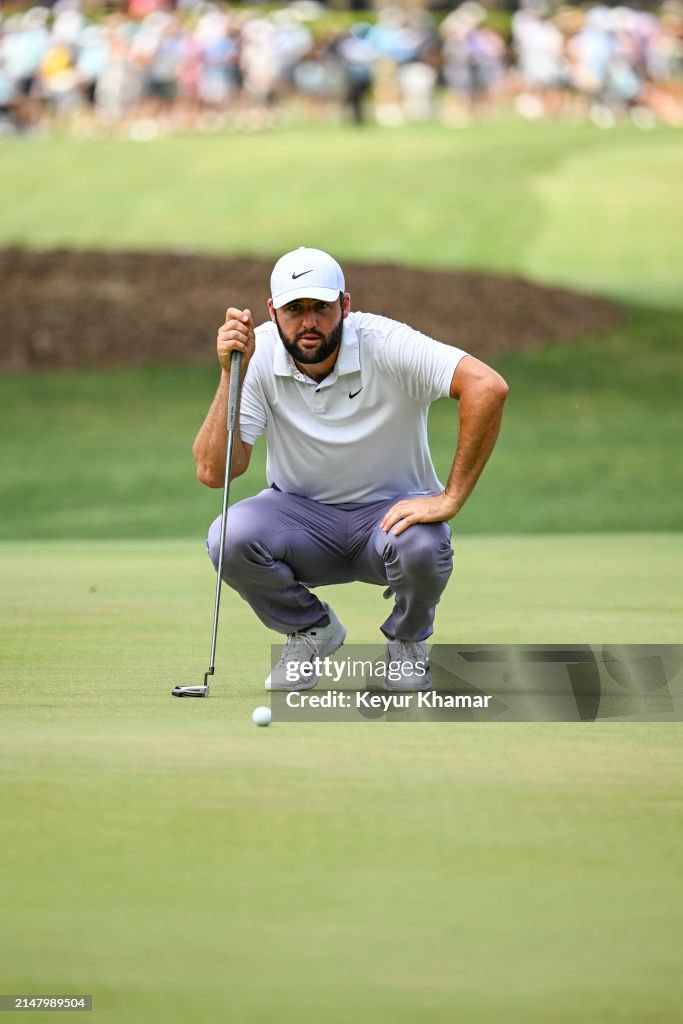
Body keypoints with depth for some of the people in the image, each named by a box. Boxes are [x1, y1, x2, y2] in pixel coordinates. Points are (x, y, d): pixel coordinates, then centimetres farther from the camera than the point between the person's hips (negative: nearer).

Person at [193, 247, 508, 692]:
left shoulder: (386, 346, -22)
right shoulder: (259, 356, -14)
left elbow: (487, 387, -36)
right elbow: (214, 471, -20)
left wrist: (450, 498, -35)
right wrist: (231, 376, -29)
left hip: (391, 509, -2)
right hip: (302, 514, 2)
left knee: (421, 546, -37)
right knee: (229, 537, -29)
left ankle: (406, 641, 1)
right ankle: (311, 630, 4)